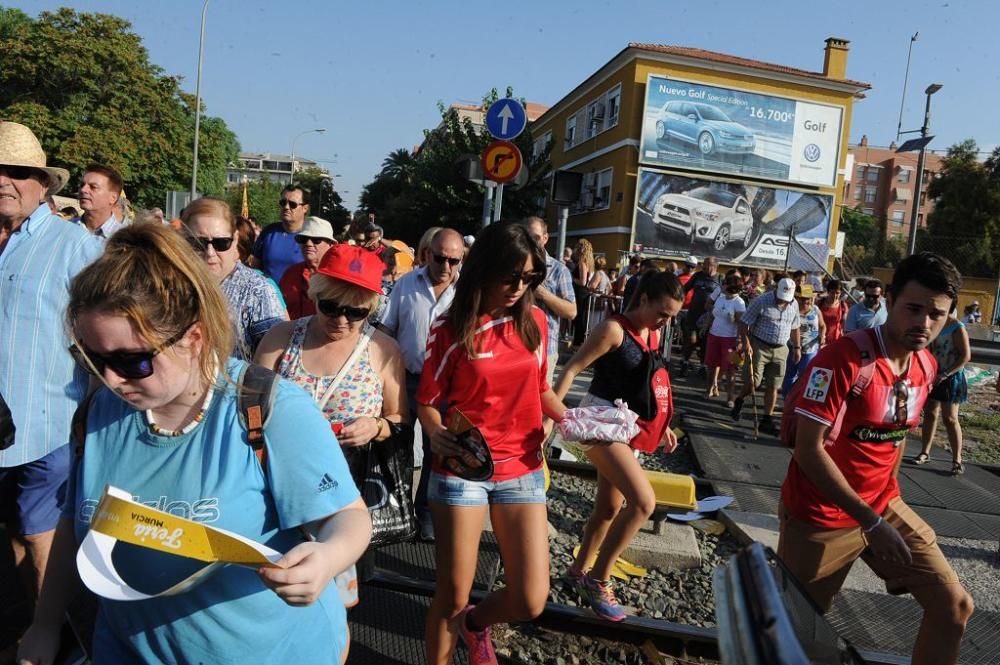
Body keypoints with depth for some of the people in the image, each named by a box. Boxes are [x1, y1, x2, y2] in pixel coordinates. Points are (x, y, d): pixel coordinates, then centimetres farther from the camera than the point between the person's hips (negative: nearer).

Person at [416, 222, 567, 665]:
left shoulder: (534, 320, 2)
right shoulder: (450, 328, -7)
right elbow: (428, 401, -1)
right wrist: (437, 435, -22)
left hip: (522, 468, 3)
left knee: (530, 601, 0)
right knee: (452, 595, 5)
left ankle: (475, 623, 34)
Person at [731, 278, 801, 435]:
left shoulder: (794, 305, 5)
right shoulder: (761, 301, -12)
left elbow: (794, 328, 18)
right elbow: (744, 323, -11)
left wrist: (797, 347, 14)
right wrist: (746, 343, -21)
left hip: (780, 350, 5)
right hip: (759, 347, -4)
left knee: (772, 387, 5)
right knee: (753, 383, -6)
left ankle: (767, 420, 13)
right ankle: (739, 401, 26)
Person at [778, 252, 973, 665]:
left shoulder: (928, 366, 2)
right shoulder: (843, 359, -23)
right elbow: (809, 449, -24)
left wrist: (885, 503, 15)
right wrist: (870, 522, -23)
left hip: (884, 506, 7)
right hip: (821, 517, -7)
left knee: (955, 606, 6)